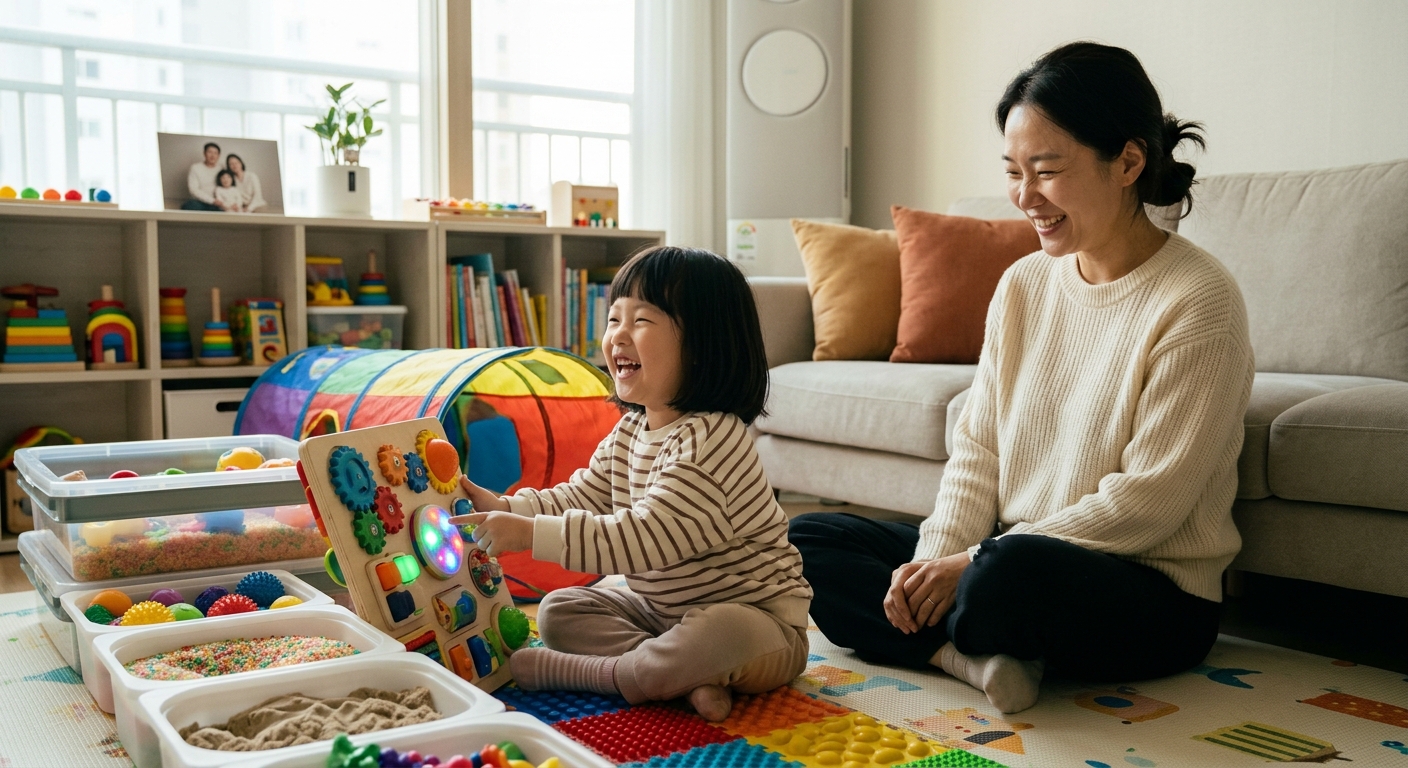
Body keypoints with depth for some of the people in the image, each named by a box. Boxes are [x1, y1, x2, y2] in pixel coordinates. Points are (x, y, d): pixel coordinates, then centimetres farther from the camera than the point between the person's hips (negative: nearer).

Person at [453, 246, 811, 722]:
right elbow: (579, 498, 8)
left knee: (720, 633, -40)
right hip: (663, 612, 9)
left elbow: (644, 538, -33)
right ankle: (690, 676, -17)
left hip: (755, 619, -9)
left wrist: (530, 534, -33)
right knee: (559, 611, 1)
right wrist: (503, 508, -9)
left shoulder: (709, 441, -27)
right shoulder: (630, 431, 3)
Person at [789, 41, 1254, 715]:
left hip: (1155, 597, -7)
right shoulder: (1022, 285, 7)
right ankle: (973, 653, -18)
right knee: (804, 540, -1)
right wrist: (937, 560, -11)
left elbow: (1149, 501, -18)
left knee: (1015, 566, -40)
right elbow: (977, 447, 7)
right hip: (1010, 556, 7)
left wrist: (976, 562, -19)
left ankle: (950, 638, -7)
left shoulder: (1197, 302, -14)